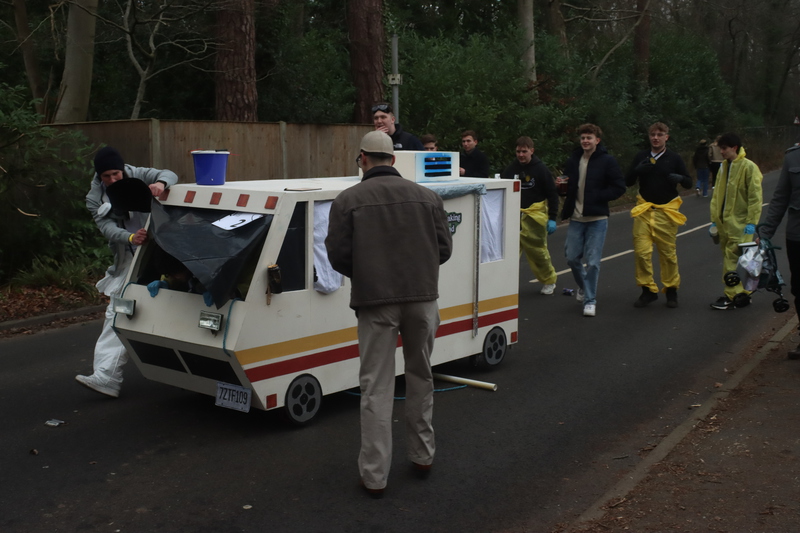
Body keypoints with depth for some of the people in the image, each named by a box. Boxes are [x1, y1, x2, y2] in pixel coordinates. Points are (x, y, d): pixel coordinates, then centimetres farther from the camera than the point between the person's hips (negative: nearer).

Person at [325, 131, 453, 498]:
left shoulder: (348, 200, -2)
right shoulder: (426, 196, 7)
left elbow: (338, 255, -5)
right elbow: (444, 248, 6)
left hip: (376, 302, -3)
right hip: (422, 298, 3)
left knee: (376, 387, 4)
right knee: (420, 377, 19)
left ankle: (375, 475, 7)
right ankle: (422, 455, 30)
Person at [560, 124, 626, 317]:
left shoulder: (607, 161, -5)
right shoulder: (573, 161, 9)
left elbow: (619, 187, -7)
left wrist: (596, 197, -15)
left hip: (597, 219, -4)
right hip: (576, 219, 5)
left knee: (593, 261, -2)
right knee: (572, 258, 8)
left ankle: (590, 300, 9)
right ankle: (583, 286, 35)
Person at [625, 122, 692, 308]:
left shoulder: (674, 158, 2)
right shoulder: (641, 157, 6)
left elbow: (689, 183, 5)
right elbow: (628, 182, 6)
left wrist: (680, 178, -19)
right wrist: (638, 170, -14)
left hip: (666, 211, -1)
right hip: (644, 210, 1)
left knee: (668, 253, 3)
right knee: (641, 251, -6)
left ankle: (671, 290, 18)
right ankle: (648, 290, 7)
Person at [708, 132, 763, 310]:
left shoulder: (749, 167, -9)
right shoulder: (723, 167, 12)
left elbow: (755, 197, -11)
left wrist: (751, 222, -15)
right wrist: (714, 219, 12)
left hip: (740, 223, -7)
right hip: (724, 222, 7)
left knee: (732, 258, -9)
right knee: (729, 257, 9)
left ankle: (731, 296, -4)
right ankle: (740, 293, 18)